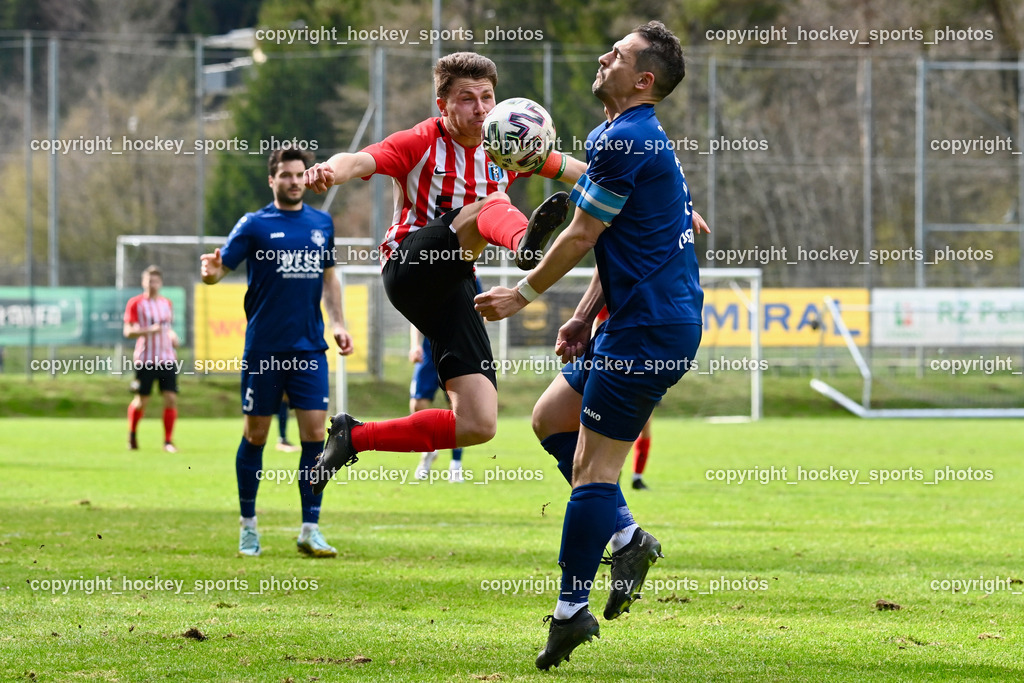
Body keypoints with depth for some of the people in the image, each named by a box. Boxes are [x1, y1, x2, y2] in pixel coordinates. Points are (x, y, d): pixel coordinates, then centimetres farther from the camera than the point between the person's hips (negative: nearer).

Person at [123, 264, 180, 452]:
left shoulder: (167, 303, 14)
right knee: (141, 401, 0)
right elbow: (128, 331, -8)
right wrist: (149, 331, -22)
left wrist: (172, 335, 7)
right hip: (145, 359, -4)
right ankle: (132, 434, 27)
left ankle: (168, 441, 0)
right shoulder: (135, 303, -2)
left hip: (167, 358, 4)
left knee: (171, 398, -7)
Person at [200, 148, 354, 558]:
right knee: (255, 435, 4)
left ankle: (310, 530, 0)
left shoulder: (322, 224, 11)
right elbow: (220, 268, -6)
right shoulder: (255, 225, -1)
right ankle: (248, 525, 17)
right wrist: (210, 272, -29)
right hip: (263, 349, -3)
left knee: (314, 433, -5)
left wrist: (337, 323, 15)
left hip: (310, 347, 3)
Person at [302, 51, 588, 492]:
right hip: (409, 268, -6)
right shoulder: (421, 143, -3)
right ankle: (525, 241, -71)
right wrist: (330, 171, -45)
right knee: (494, 205, -31)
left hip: (452, 292, 6)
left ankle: (354, 438, 4)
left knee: (479, 424, -8)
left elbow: (571, 170, 21)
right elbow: (359, 162, -21)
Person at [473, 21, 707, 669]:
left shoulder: (622, 142, -17)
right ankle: (627, 535, 15)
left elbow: (581, 236, -12)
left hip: (648, 329, -10)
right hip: (632, 322, 10)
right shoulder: (646, 140, 16)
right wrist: (584, 316, 16)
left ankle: (573, 609, 0)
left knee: (593, 466, -5)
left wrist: (524, 294, 1)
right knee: (551, 417, 16)